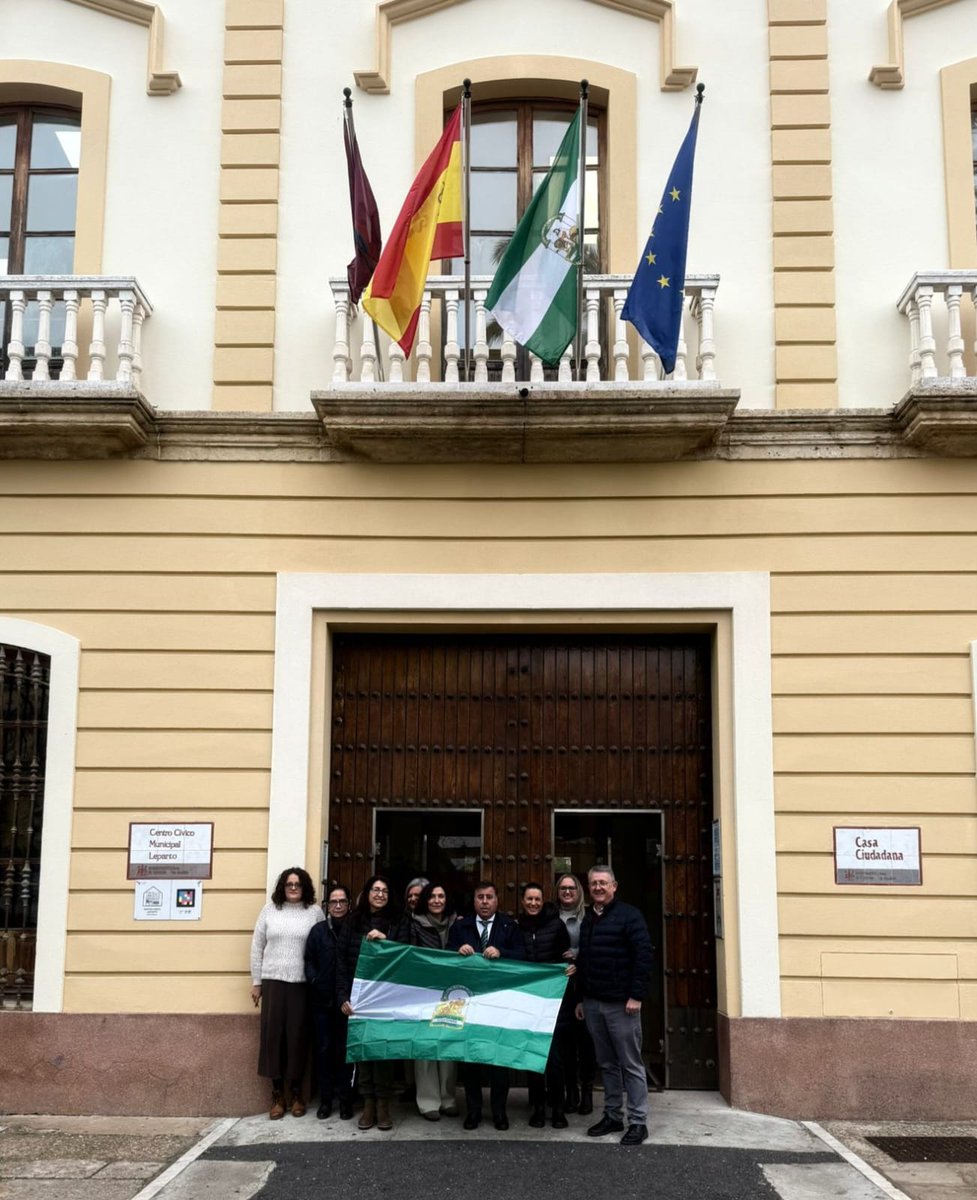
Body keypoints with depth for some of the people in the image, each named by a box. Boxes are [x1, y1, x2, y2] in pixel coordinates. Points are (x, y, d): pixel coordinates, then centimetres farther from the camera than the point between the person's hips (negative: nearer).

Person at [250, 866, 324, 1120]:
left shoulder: (315, 912, 3)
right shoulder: (269, 910, 6)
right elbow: (257, 947, 9)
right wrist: (256, 982, 6)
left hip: (302, 984, -1)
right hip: (273, 981, 1)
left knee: (297, 1036, 2)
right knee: (273, 1035, 1)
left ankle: (296, 1093, 15)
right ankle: (277, 1094, 11)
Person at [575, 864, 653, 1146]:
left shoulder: (628, 916, -7)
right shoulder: (587, 921, 15)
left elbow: (643, 956, -13)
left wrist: (636, 996, -17)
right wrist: (581, 998, 17)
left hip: (621, 1004, -7)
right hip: (593, 1004, 7)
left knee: (631, 1064, -1)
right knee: (607, 1064, 13)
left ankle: (638, 1122, 4)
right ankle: (612, 1116, 21)